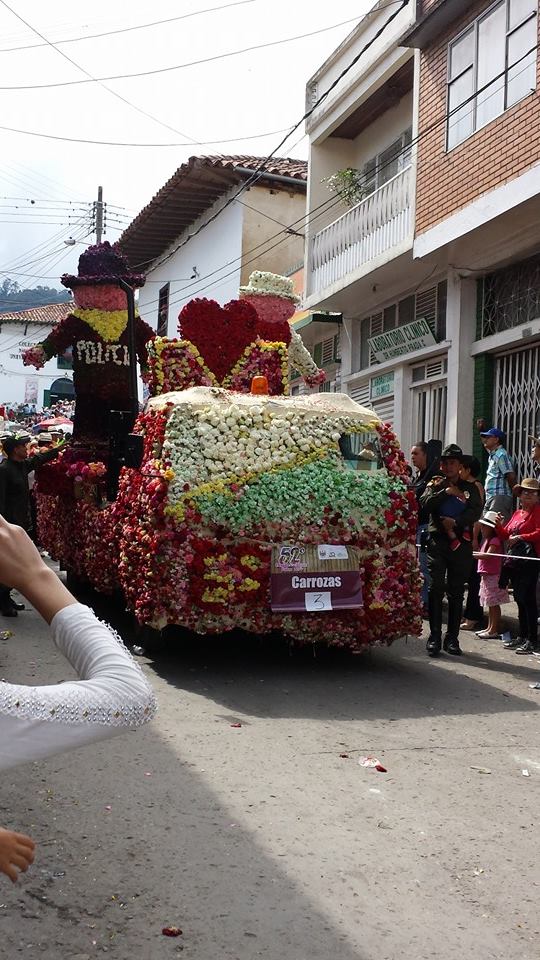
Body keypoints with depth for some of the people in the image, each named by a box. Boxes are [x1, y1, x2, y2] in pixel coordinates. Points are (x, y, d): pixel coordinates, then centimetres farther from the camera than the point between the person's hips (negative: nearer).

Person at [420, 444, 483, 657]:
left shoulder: (469, 488, 14)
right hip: (437, 541, -1)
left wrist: (456, 522, -14)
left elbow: (476, 511, -2)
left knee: (457, 592, 3)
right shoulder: (435, 484, 13)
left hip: (461, 543, 1)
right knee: (436, 589, -7)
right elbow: (425, 503, -6)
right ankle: (434, 637, -5)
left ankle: (452, 638, 9)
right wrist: (446, 492, -11)